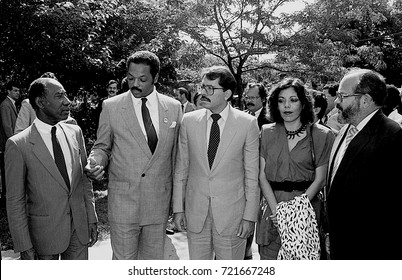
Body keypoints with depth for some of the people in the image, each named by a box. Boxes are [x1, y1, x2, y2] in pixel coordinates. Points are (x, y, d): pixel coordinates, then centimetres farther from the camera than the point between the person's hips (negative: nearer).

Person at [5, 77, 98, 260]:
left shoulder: (75, 132, 1)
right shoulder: (18, 145, -13)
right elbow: (15, 201, -9)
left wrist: (92, 219, 7)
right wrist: (24, 247, -9)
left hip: (79, 228, 4)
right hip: (45, 232, -4)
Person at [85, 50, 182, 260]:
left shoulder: (174, 107, 2)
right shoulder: (111, 106, -3)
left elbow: (176, 154, 8)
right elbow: (102, 147, 7)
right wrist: (95, 162, -16)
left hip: (159, 201, 2)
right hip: (123, 201, -1)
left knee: (154, 259, 15)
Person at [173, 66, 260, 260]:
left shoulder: (247, 123, -7)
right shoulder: (188, 121, 0)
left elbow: (252, 174, -4)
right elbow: (181, 169, 5)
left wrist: (249, 216, -5)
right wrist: (178, 208, 3)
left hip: (231, 213, -2)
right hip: (196, 212, 2)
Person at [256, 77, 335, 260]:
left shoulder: (321, 135, -1)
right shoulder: (267, 132, 5)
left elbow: (319, 179, -3)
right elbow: (262, 176, 2)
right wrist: (276, 209, -11)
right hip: (272, 207, 2)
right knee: (269, 257, 3)